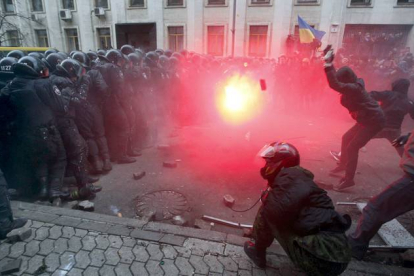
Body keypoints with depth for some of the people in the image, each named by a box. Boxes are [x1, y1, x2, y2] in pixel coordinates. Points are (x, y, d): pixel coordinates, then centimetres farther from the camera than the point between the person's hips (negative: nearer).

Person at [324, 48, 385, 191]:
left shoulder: (353, 88, -24)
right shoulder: (354, 85, 5)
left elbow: (334, 84, -39)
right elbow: (337, 80, 18)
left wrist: (328, 64, -36)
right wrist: (329, 64, 6)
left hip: (374, 121, -10)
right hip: (368, 119, 10)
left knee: (352, 148, -10)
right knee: (346, 138, 19)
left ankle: (348, 179, -2)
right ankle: (343, 164, 38)